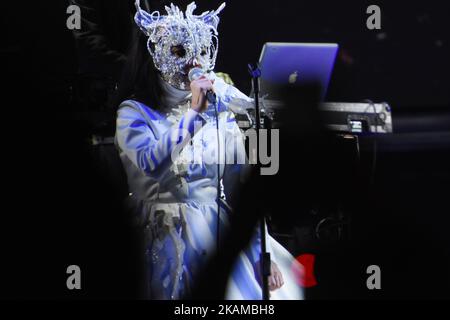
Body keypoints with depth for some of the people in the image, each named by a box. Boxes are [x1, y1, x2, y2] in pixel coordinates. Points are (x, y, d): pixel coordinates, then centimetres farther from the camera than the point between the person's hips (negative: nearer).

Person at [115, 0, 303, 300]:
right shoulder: (134, 112, 1)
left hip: (224, 231, 3)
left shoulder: (221, 111, 12)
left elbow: (241, 185, 9)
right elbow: (151, 164, -19)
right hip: (168, 236, -3)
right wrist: (194, 113, -17)